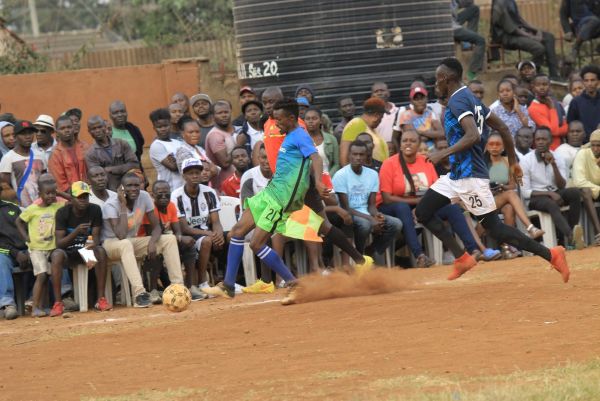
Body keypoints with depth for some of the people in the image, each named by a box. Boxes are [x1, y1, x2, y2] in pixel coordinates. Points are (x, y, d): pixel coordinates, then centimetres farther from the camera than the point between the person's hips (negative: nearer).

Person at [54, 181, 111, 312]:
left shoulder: (95, 210, -6)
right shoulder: (63, 213, -12)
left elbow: (96, 237, -7)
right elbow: (59, 243, -17)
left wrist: (93, 245, -32)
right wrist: (76, 231, -33)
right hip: (68, 253, -2)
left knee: (101, 251, -31)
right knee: (58, 254, -35)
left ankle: (101, 299, -29)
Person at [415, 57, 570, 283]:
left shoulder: (458, 101, -14)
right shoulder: (470, 99, 15)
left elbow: (473, 136, -28)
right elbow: (502, 128, 18)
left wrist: (443, 154, -29)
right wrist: (513, 160, 26)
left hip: (470, 176, -10)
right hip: (456, 175, 10)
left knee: (494, 228, -6)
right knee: (423, 212, 8)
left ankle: (551, 255, -3)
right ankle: (462, 258, 6)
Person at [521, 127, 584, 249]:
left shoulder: (558, 159, 5)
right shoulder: (526, 161, -6)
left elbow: (562, 186, -5)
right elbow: (525, 192, -9)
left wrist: (553, 164, -16)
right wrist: (549, 193, -20)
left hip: (555, 194, 4)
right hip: (536, 198, -4)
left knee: (575, 192, -27)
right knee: (552, 204, -38)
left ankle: (571, 238, -30)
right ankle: (571, 235, -64)